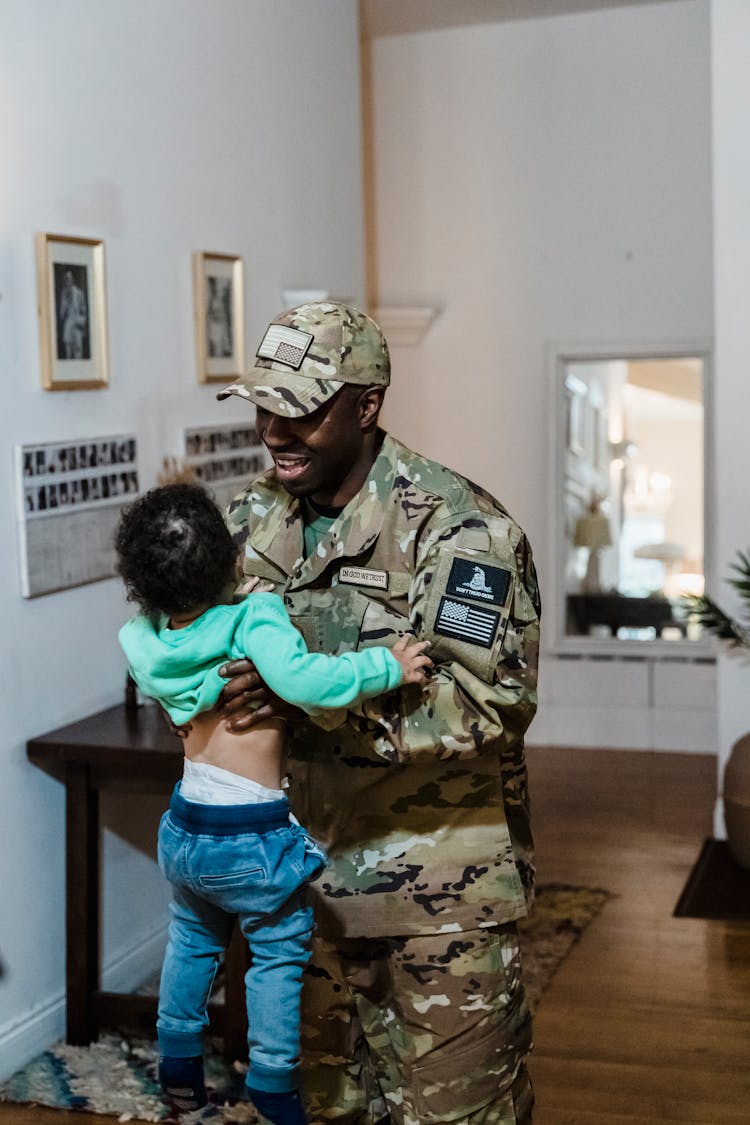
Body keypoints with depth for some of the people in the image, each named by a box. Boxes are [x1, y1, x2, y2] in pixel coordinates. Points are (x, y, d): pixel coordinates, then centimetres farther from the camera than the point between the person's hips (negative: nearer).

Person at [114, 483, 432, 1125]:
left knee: (193, 940, 29)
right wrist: (389, 665, -30)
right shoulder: (253, 619, -22)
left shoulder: (144, 643, -4)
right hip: (252, 839, -6)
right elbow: (304, 679, -38)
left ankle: (180, 1070, 42)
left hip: (184, 828, 6)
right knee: (280, 953, 16)